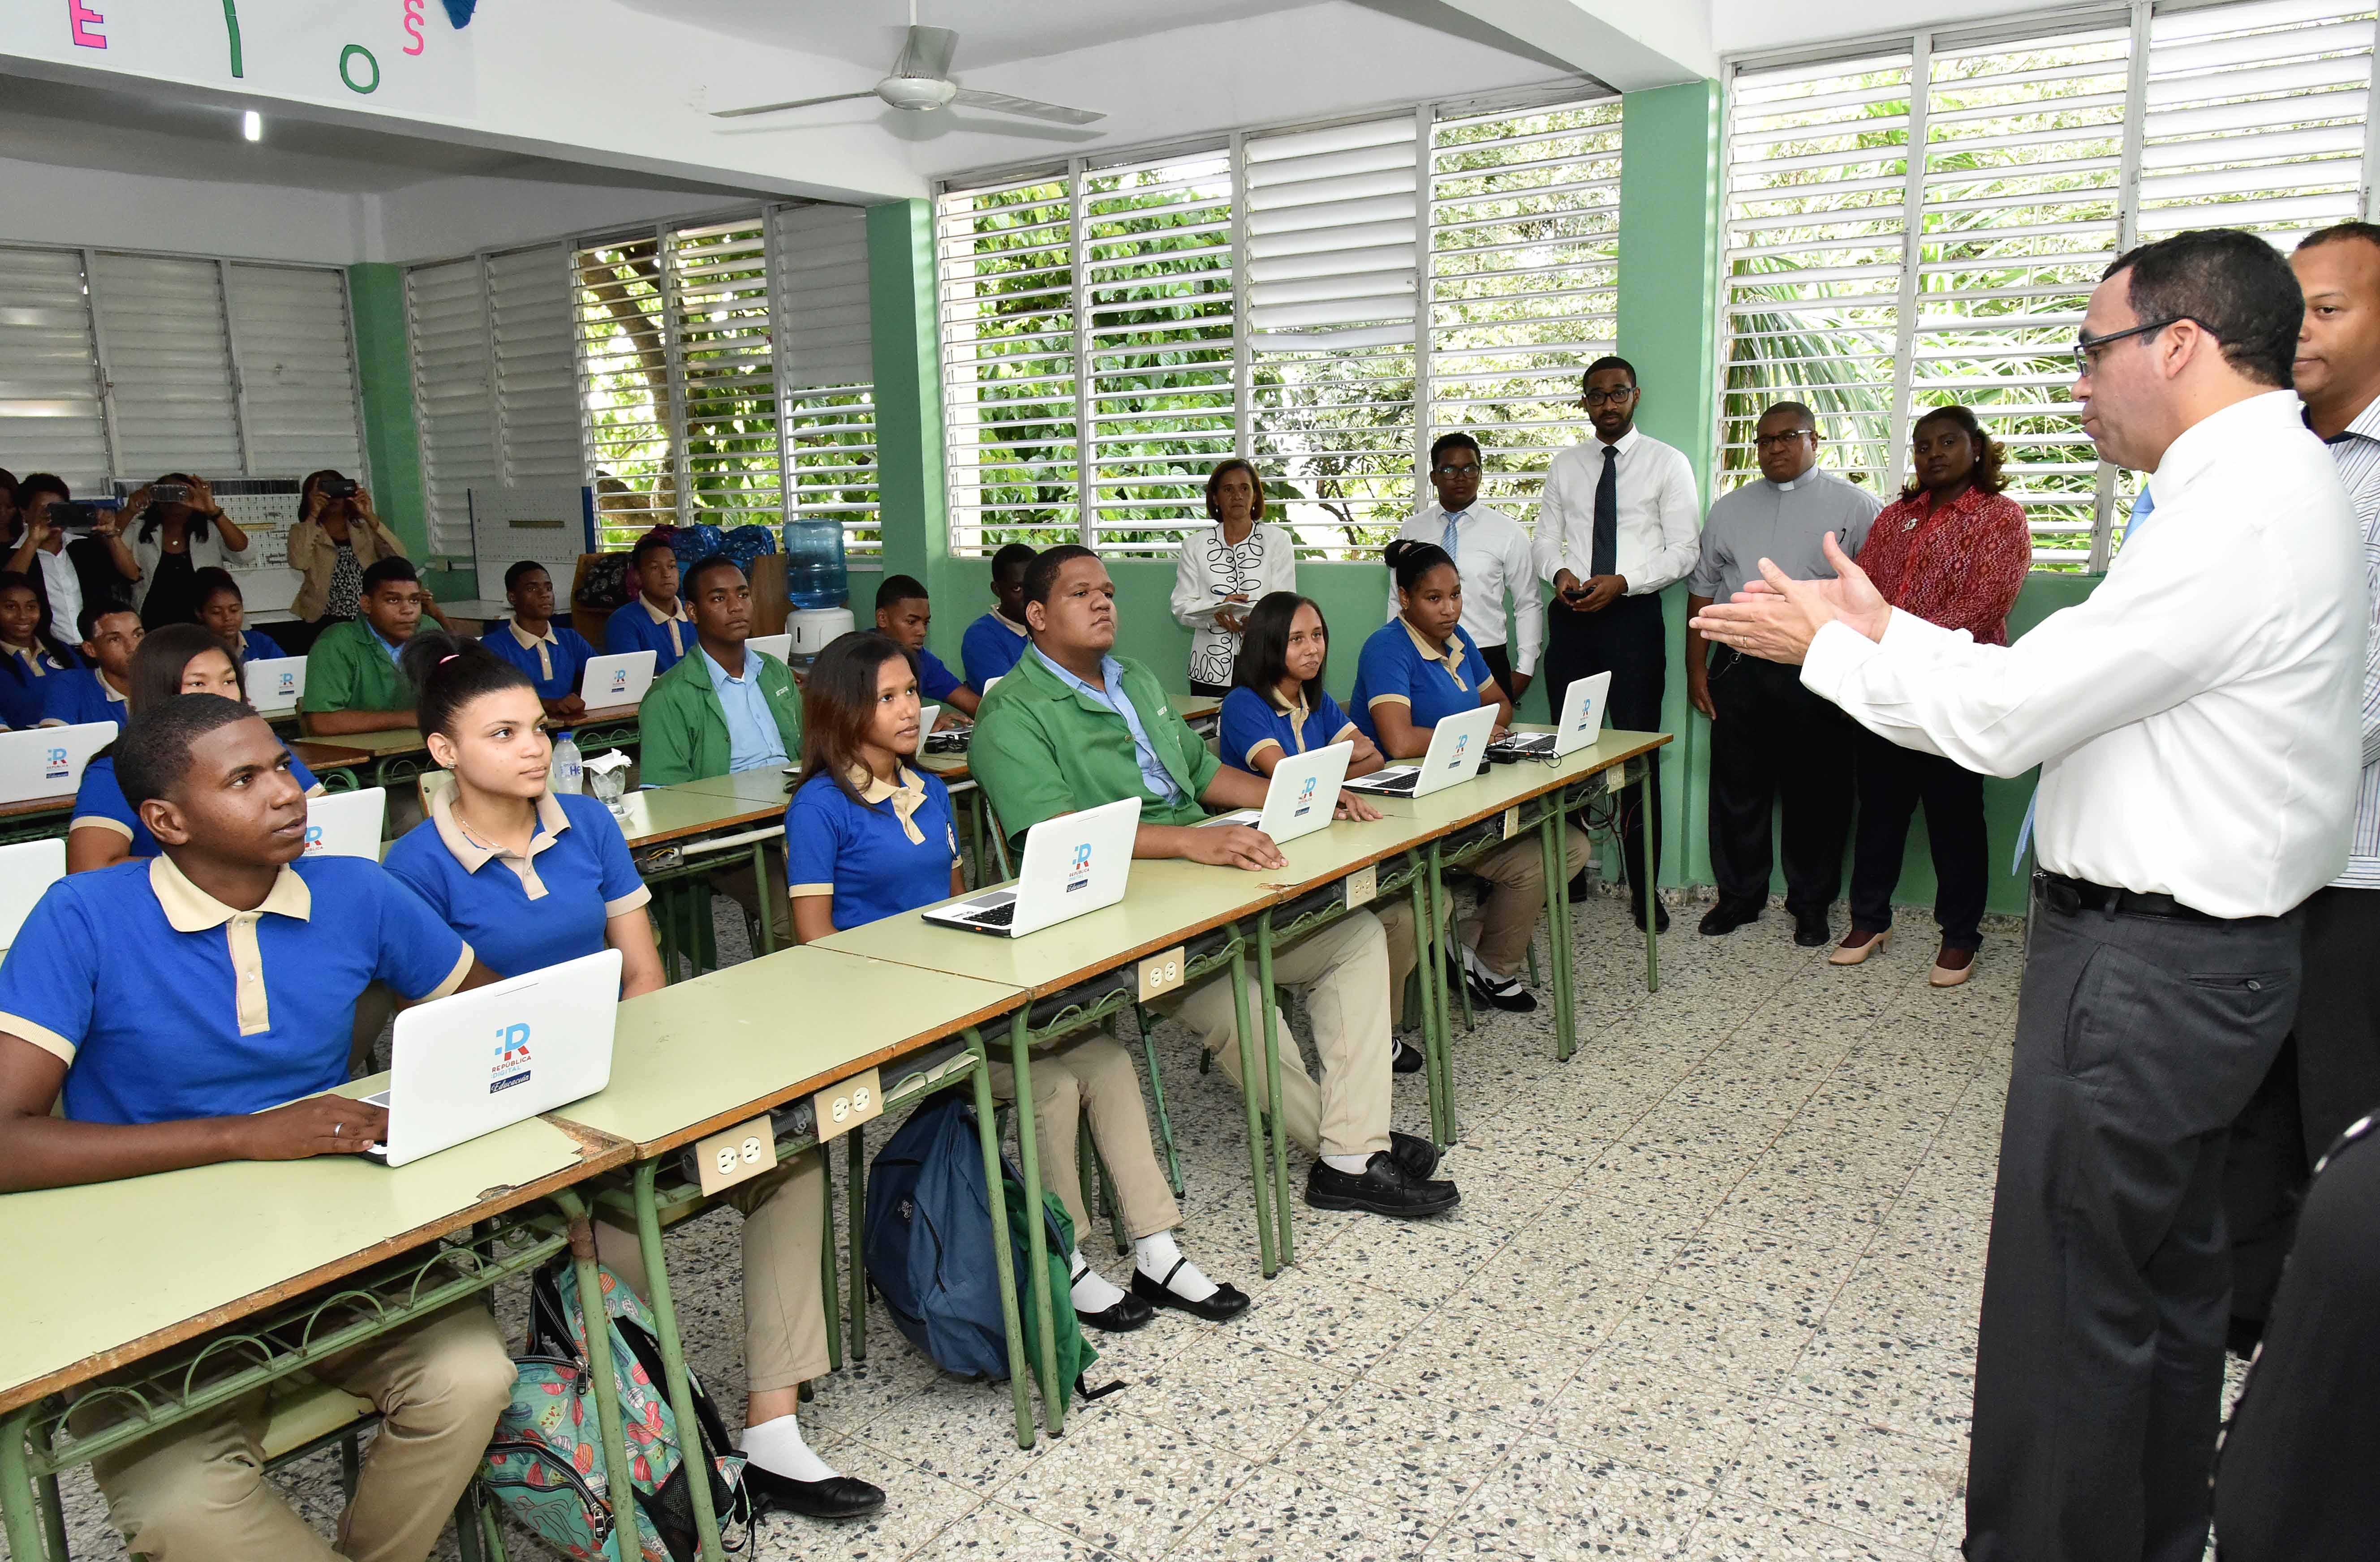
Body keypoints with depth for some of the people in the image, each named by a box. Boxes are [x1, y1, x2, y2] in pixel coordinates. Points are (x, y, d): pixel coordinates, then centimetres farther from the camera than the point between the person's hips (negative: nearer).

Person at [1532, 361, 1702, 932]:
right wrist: (1560, 572, -9)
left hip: (1634, 614, -4)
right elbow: (1546, 538, 14)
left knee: (1640, 754, -2)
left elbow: (1684, 551, -4)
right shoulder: (1565, 466, 13)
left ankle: (1644, 888, 6)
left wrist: (1621, 582, -17)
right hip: (1571, 615, 4)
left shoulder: (1667, 463, 1)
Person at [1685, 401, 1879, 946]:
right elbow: (1703, 588, 15)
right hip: (1739, 669, 4)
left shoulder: (1855, 506, 1)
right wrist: (1696, 666, 9)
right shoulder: (1729, 509, 14)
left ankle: (1811, 904, 19)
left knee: (1815, 793, 4)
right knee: (1736, 788, 9)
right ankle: (1739, 896, 23)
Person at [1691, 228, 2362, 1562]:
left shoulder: (2237, 516, -22)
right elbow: (2063, 683, 10)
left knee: (2069, 1299, 3)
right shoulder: (2270, 487, 11)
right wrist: (1888, 628, 8)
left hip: (2147, 963, -11)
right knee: (2171, 1272, 24)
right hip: (2205, 945, 11)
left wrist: (1824, 644, -9)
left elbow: (2007, 715, -22)